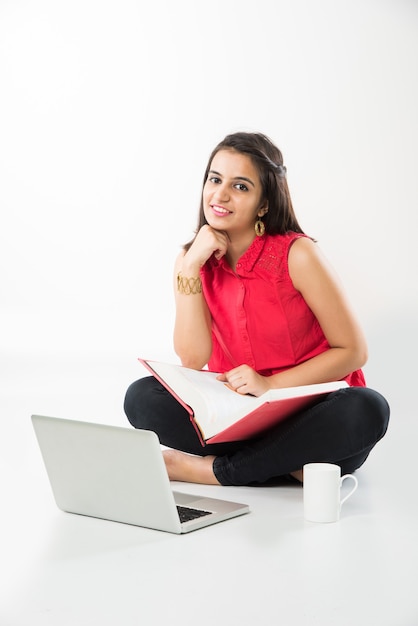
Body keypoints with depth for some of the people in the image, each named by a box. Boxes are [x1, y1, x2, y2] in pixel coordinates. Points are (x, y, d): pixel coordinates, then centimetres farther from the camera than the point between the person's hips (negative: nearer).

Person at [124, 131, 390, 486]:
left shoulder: (296, 254, -12)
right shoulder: (192, 260, 0)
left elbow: (353, 350, -10)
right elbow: (193, 360, -11)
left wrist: (270, 385, -19)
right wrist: (191, 267, -16)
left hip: (310, 416, -2)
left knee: (368, 409, -33)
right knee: (141, 397, -18)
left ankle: (213, 470, -22)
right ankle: (291, 467, -18)